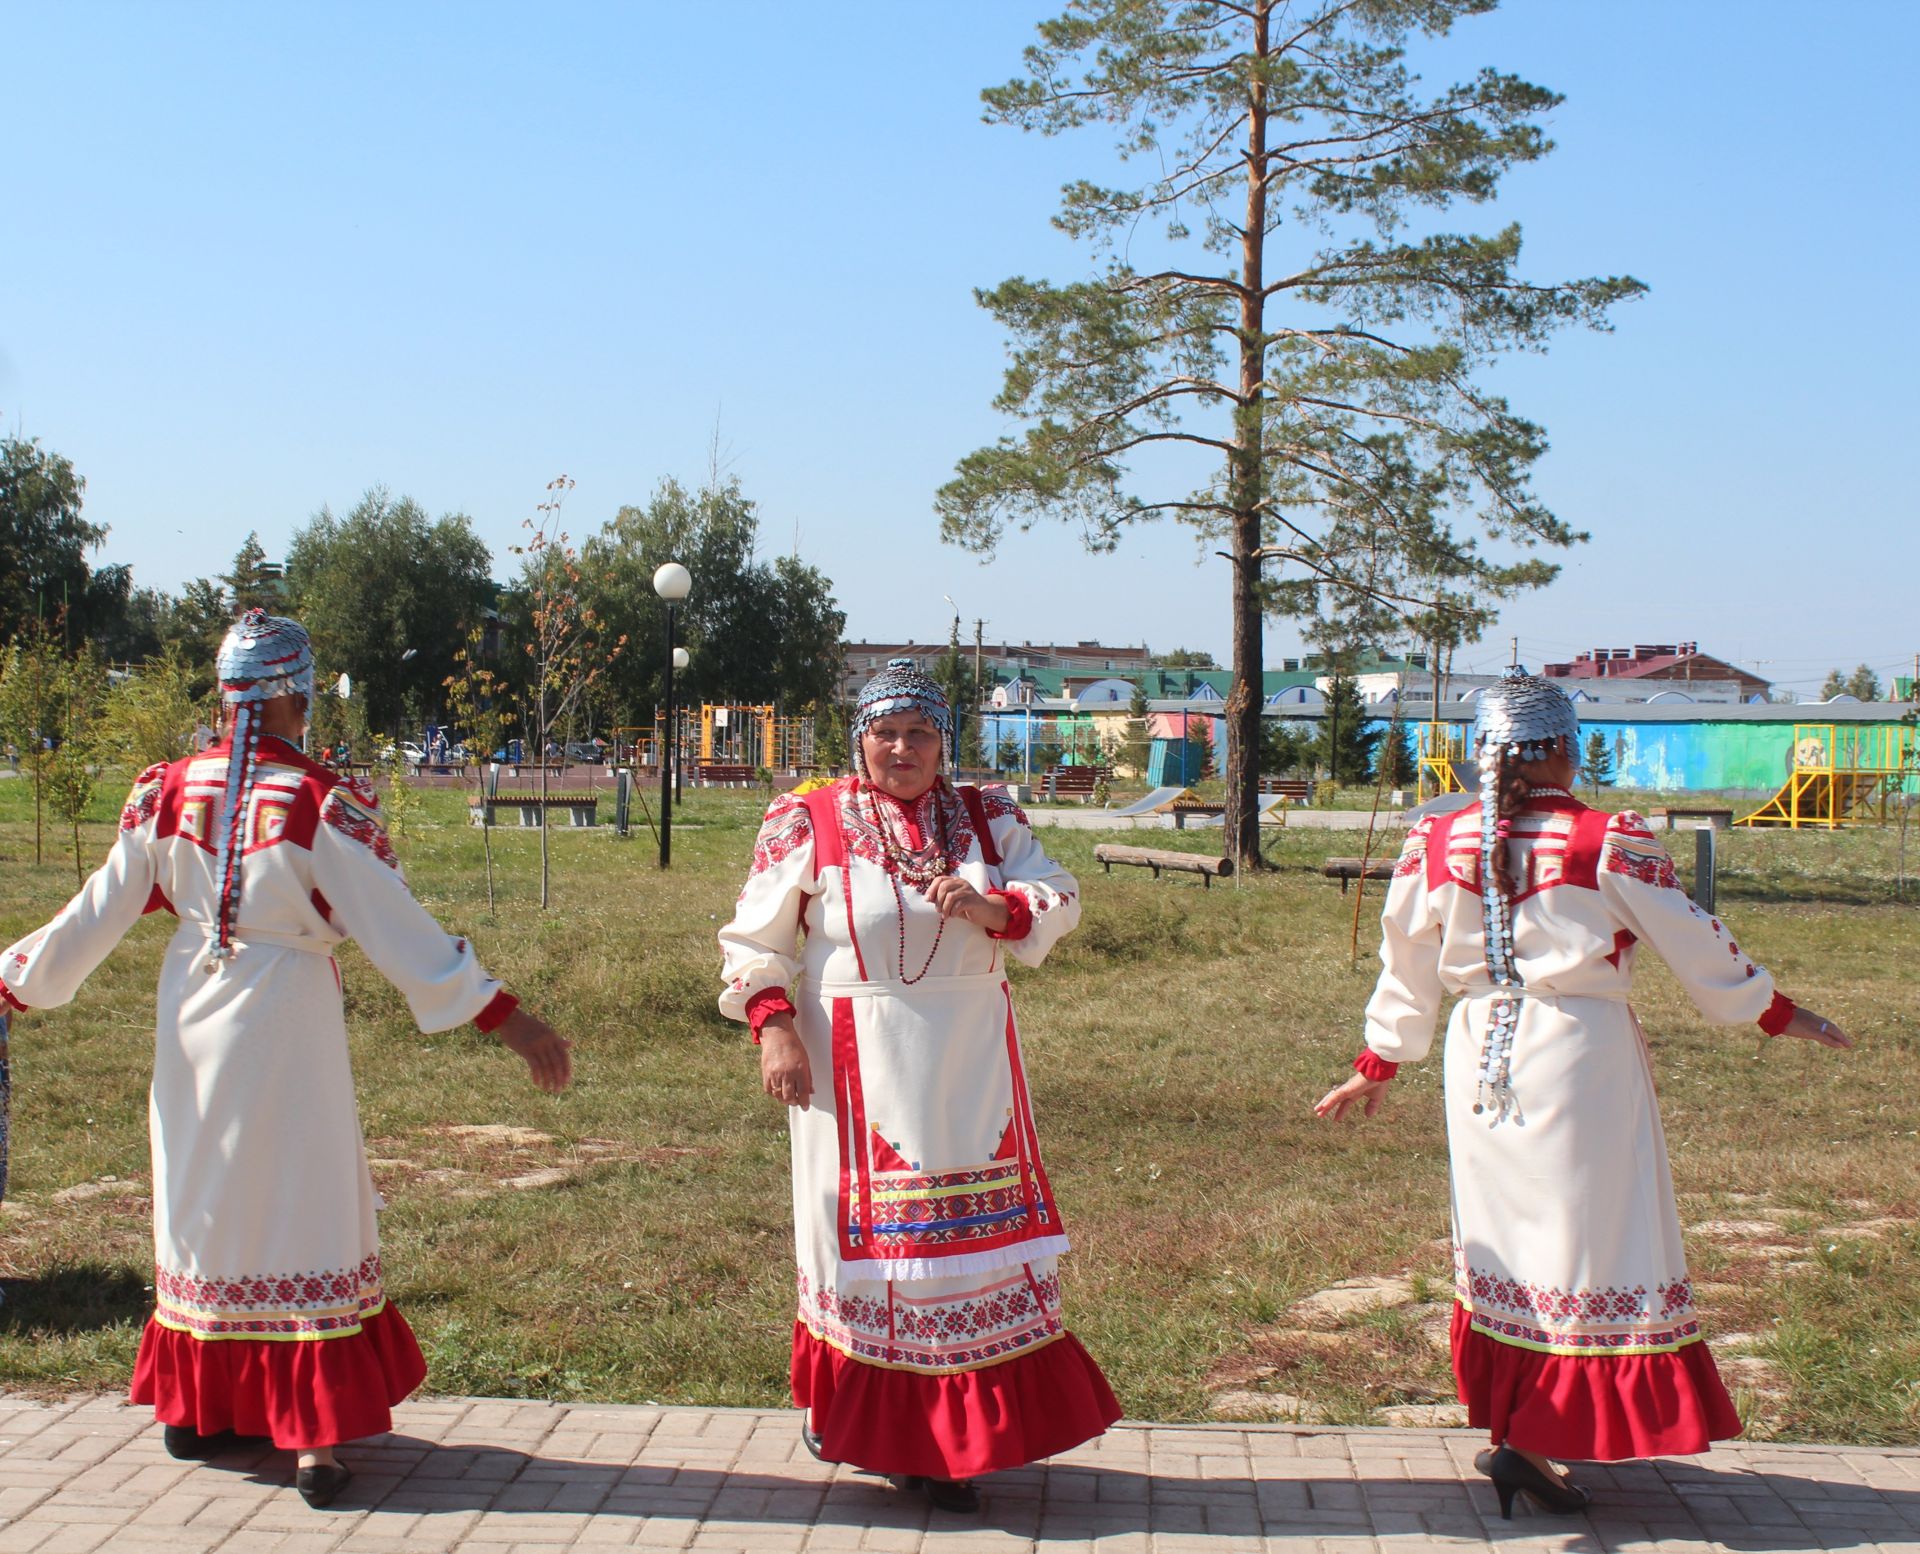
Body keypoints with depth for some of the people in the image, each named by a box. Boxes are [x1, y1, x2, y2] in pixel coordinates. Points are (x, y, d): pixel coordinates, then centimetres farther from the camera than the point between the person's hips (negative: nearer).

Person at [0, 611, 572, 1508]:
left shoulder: (168, 793, -3)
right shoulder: (322, 803, -15)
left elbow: (98, 912, 3)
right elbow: (397, 929, -16)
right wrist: (505, 1019, -13)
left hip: (194, 1022, 4)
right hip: (288, 1024, -4)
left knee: (200, 1200, 18)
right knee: (305, 1209, 4)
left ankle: (196, 1409, 30)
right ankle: (317, 1434, 5)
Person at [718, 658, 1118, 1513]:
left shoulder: (987, 820, 6)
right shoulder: (809, 824, -2)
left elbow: (1058, 901, 0)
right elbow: (755, 943, 1)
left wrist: (990, 908, -19)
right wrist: (773, 1030, -11)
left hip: (970, 1066, 3)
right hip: (857, 1068, -3)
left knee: (972, 1229, 4)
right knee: (865, 1226, 3)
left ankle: (944, 1438, 16)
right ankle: (848, 1408, 20)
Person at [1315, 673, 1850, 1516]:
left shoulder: (1436, 845, -1)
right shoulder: (1611, 845, -11)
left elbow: (1407, 969, 8)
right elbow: (1697, 946, 0)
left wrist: (1377, 1066, 21)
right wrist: (1779, 1014, 15)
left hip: (1482, 1059, 5)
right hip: (1580, 1058, -5)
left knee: (1506, 1235, 17)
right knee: (1586, 1238, 3)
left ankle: (1507, 1422, 23)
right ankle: (1530, 1442, 0)